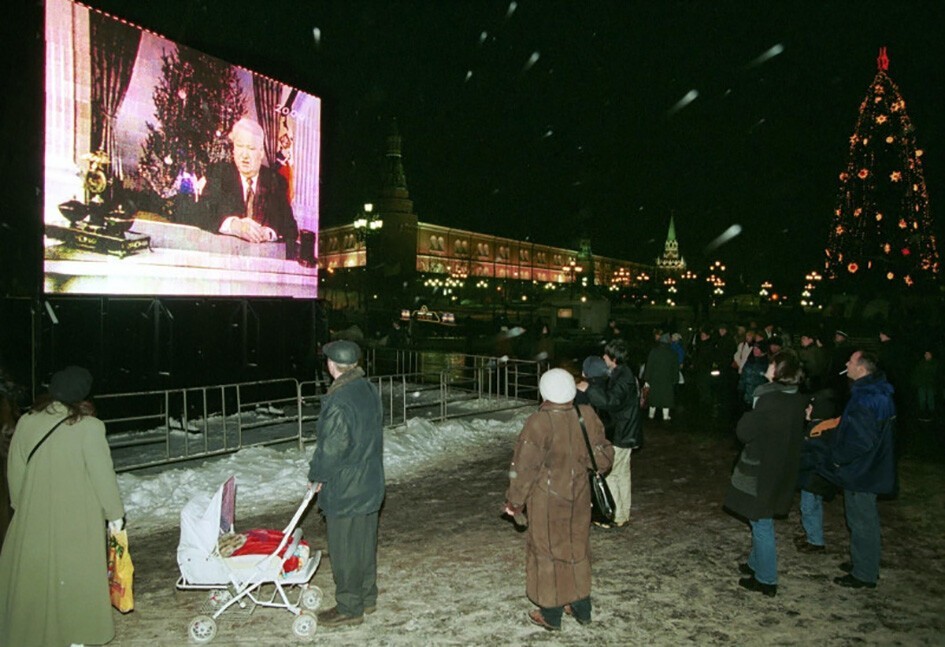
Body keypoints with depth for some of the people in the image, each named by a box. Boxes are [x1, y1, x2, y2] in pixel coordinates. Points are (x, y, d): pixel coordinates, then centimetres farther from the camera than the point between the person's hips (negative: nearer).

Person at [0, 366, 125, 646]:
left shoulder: (26, 423, -4)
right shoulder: (88, 427, -17)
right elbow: (103, 474, -12)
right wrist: (115, 513, -1)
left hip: (34, 519, 4)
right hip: (78, 521, -4)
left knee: (32, 575, 17)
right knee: (77, 576, 8)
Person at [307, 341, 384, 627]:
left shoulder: (339, 401, -25)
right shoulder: (369, 390, 3)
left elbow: (331, 446, -22)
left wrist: (317, 476, -3)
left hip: (344, 490, -9)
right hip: (370, 484, 9)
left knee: (345, 549, 6)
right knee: (366, 543, 20)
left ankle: (349, 608, 20)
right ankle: (367, 597, 34)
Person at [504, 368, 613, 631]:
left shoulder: (539, 423, -23)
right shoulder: (587, 416, -8)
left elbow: (524, 467, -18)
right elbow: (602, 458, 3)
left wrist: (514, 501, -5)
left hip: (547, 500, -5)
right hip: (579, 497, 5)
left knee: (547, 550, 11)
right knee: (577, 548, 21)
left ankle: (551, 614, 25)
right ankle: (581, 606, 35)